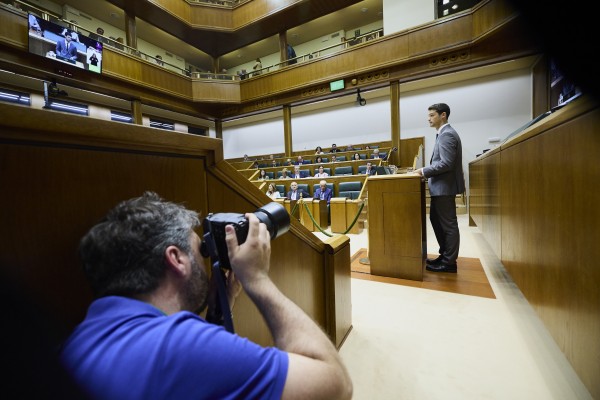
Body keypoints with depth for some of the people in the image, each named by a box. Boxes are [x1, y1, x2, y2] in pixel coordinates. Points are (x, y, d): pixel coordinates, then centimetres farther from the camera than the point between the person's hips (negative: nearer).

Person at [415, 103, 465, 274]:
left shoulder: (447, 134, -15)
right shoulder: (443, 134, 17)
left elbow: (446, 163, -23)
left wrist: (425, 171, -15)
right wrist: (427, 172, 9)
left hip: (445, 186, -10)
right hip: (440, 186, 10)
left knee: (448, 224, 0)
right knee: (436, 219, 16)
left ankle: (449, 262, 13)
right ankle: (444, 255, 29)